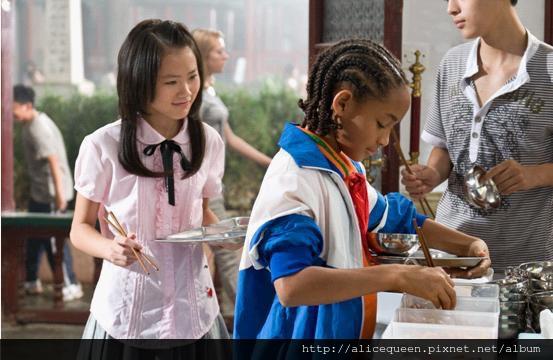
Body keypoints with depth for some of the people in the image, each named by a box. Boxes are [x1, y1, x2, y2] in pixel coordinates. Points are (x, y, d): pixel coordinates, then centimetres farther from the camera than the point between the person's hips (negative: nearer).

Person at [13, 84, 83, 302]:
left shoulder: (38, 129, -21)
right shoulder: (31, 124, 10)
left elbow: (53, 160, -27)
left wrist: (58, 194, -30)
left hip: (51, 194, -10)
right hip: (39, 193, 10)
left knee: (53, 239, -3)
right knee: (33, 237, 16)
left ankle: (70, 286, 5)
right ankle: (31, 282, 28)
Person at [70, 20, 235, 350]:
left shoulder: (209, 142, -1)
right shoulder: (103, 146, -13)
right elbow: (81, 227, -2)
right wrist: (110, 248, -23)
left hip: (192, 307, 3)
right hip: (127, 310, -3)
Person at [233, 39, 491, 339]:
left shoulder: (344, 167, 4)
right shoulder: (294, 178, -23)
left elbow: (392, 219, 21)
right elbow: (291, 285, -35)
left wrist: (467, 245, 6)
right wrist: (398, 276, -38)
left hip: (350, 331, 8)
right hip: (307, 333, -8)